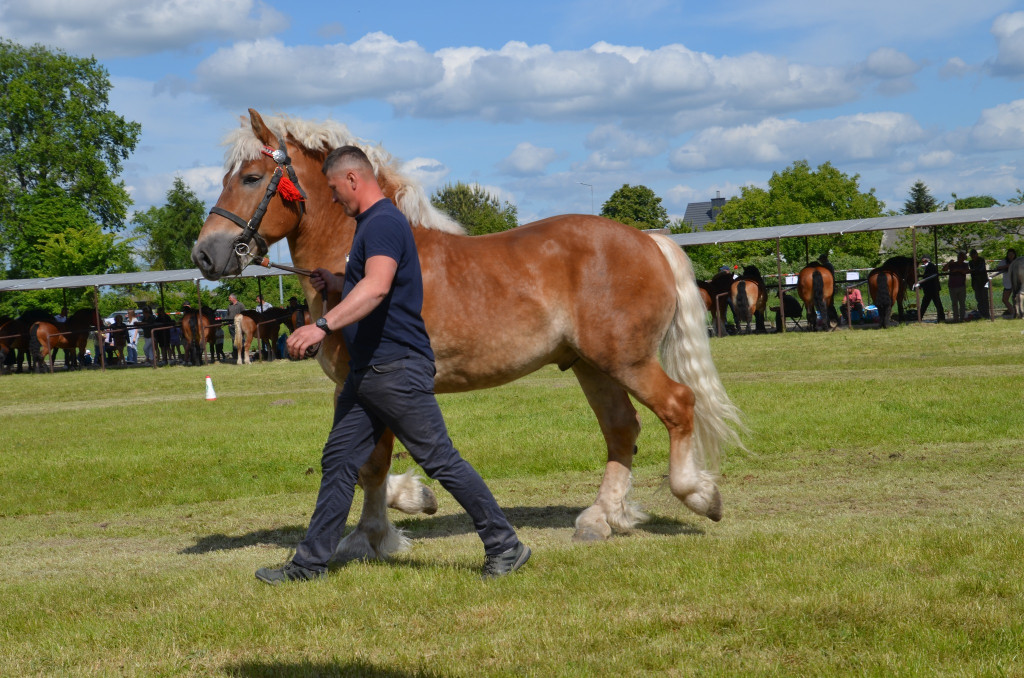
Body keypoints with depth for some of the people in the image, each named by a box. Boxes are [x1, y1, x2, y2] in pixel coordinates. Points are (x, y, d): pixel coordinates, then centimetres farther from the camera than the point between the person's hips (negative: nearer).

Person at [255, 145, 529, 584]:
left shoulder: (384, 223, -16)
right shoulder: (370, 223, 18)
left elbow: (377, 288, -34)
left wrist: (324, 326, -41)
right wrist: (336, 284, 19)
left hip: (397, 367, -10)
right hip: (367, 369, 10)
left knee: (441, 461, -5)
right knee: (339, 462, 10)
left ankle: (505, 547, 3)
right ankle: (311, 561, 15)